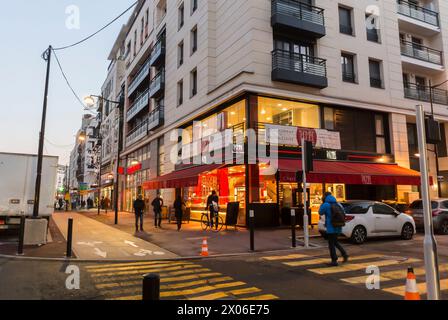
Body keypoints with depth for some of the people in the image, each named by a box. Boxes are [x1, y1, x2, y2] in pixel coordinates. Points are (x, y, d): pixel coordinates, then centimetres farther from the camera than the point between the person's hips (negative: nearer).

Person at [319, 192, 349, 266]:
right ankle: (344, 254, 10)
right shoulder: (338, 204, 8)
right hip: (338, 227, 7)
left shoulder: (326, 205, -12)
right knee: (335, 242, 24)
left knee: (331, 244, 3)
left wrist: (323, 203, 7)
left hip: (331, 228, -7)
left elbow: (320, 212, 2)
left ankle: (334, 261, 5)